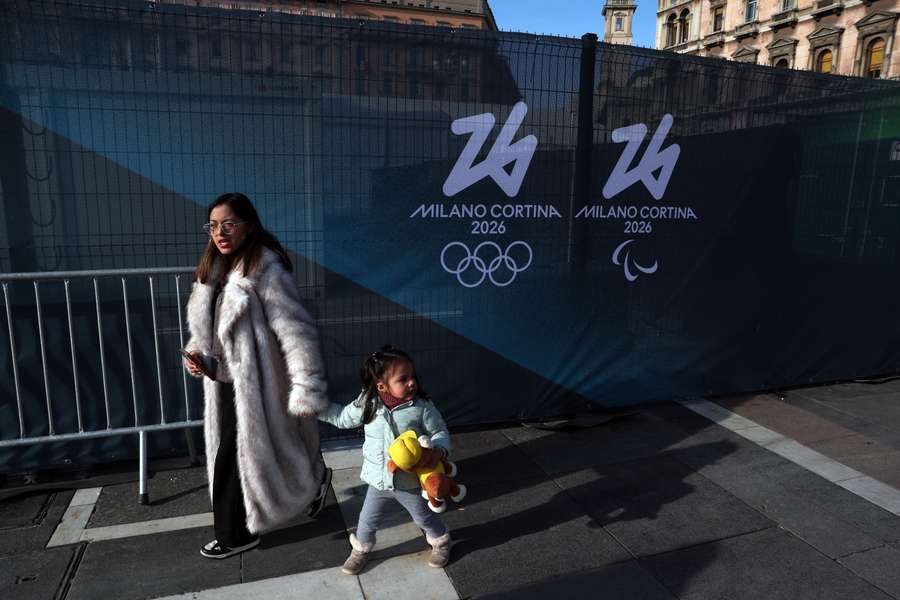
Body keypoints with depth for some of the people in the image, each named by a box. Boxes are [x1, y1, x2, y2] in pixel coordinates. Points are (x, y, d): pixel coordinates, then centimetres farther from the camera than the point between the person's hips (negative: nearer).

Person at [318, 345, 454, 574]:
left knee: (423, 517, 22)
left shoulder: (423, 408, -22)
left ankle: (441, 541, 52)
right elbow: (342, 418, 3)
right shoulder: (367, 405, -15)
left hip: (410, 482, -2)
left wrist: (439, 451, -30)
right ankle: (360, 549, 52)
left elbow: (440, 431, -10)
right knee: (367, 520, 22)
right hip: (378, 480, 2)